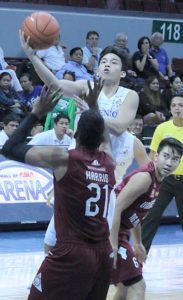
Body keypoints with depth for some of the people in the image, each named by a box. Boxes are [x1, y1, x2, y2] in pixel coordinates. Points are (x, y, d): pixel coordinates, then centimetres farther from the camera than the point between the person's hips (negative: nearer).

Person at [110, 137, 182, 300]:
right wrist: (113, 246, -27)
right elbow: (115, 209, -26)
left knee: (127, 284, 23)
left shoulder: (156, 180, 9)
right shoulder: (144, 177, -21)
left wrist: (137, 243, 28)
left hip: (119, 232, 10)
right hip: (109, 233, -10)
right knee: (137, 285, -12)